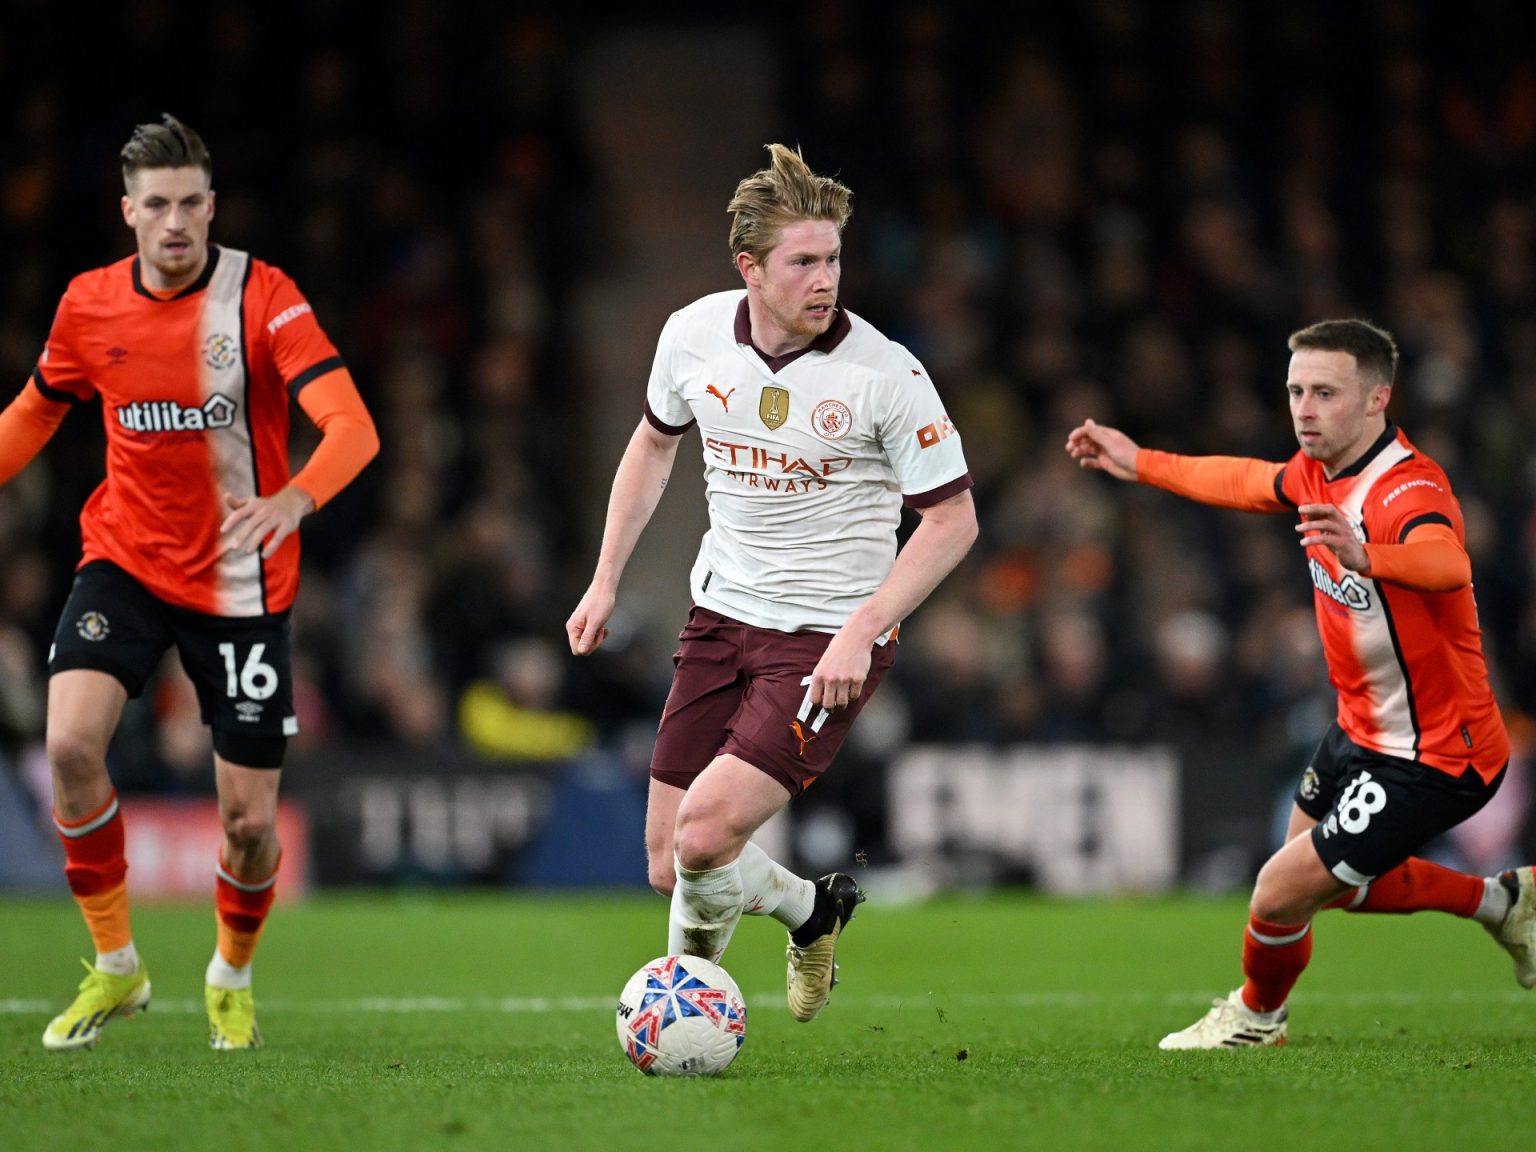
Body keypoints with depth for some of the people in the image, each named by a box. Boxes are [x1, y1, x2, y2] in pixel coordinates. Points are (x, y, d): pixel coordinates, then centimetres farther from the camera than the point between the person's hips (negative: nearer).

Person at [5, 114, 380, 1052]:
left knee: (251, 821, -1)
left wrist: (293, 500, -44)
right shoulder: (90, 305, -2)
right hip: (126, 561, 2)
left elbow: (353, 427, -25)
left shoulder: (261, 297, -14)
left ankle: (232, 977, 31)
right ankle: (115, 966, -4)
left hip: (241, 582, -2)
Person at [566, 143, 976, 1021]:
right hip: (722, 616, 5)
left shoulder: (885, 374, -17)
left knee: (707, 831, -20)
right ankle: (810, 907, 34)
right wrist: (607, 579, 15)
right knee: (669, 865, 5)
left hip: (830, 643, -5)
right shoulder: (693, 335, -4)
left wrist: (861, 632, -19)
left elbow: (954, 519, -10)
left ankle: (688, 982, 10)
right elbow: (655, 443, 17)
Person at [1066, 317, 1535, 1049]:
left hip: (1430, 760, -9)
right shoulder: (1320, 469, -3)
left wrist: (1365, 556, -74)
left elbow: (1446, 563, -54)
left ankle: (1257, 1014, 26)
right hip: (1363, 729, 10)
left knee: (1283, 894, -6)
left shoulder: (1407, 491, -31)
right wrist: (1140, 463, 27)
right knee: (1336, 880, 26)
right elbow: (1247, 481, 21)